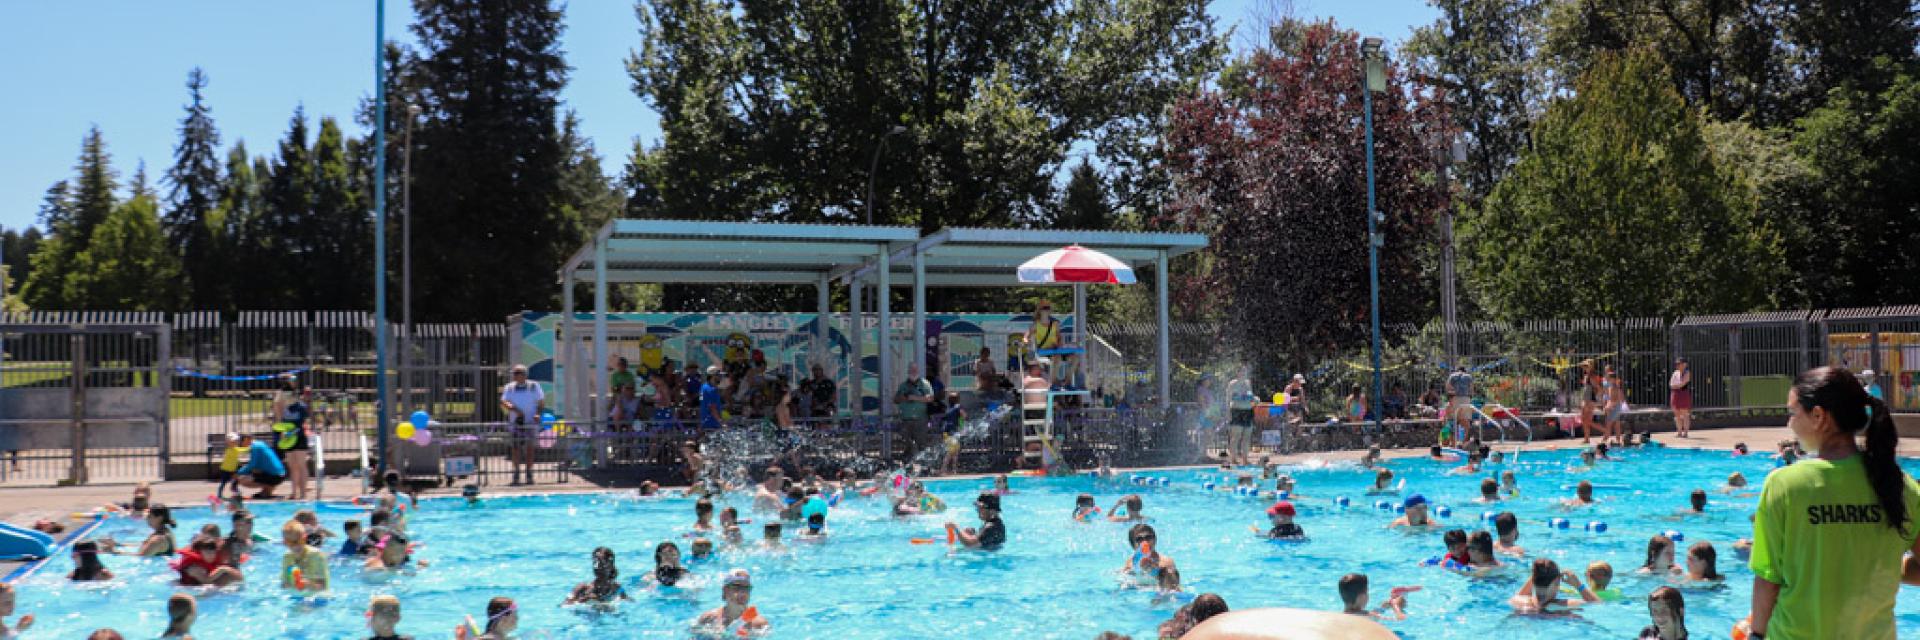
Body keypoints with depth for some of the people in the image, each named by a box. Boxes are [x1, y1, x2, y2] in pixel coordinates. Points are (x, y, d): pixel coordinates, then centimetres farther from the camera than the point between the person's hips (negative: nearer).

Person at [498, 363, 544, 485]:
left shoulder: (534, 386, 6)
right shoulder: (509, 387, 9)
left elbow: (541, 402, 5)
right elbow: (503, 403, -2)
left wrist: (538, 414, -12)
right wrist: (513, 408, -20)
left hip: (530, 421, -1)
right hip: (514, 421, 1)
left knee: (529, 446, -4)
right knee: (516, 447, 0)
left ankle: (529, 474, -1)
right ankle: (516, 474, 6)